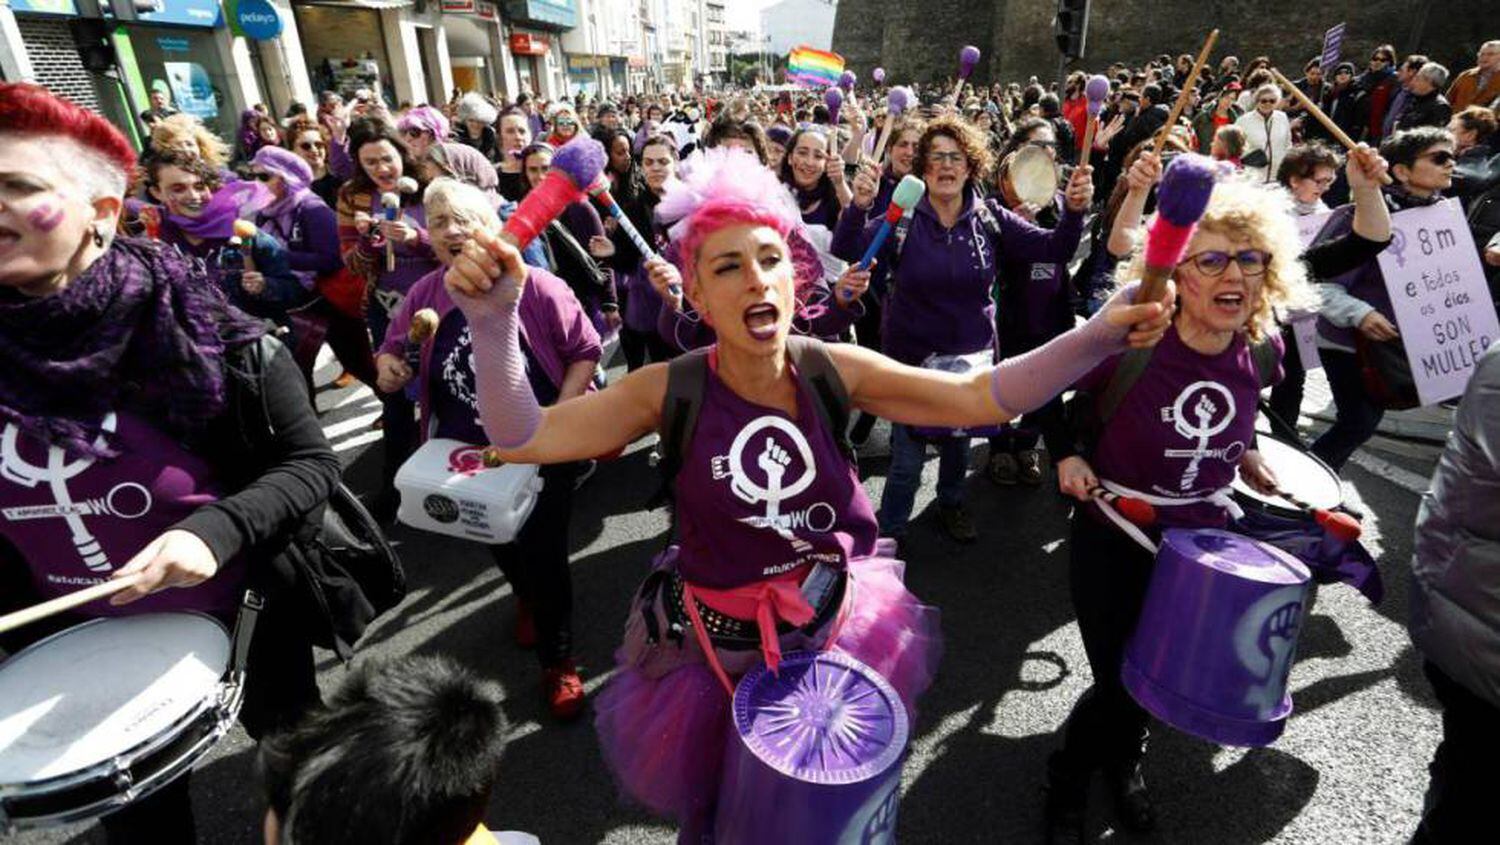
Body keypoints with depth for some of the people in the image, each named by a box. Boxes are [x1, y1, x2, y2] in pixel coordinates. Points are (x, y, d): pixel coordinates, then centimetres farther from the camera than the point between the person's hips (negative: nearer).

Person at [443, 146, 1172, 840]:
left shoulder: (834, 370, -14)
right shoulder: (673, 390, -18)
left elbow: (980, 396, -16)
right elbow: (524, 438, -21)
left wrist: (1099, 334, -27)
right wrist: (495, 324, -36)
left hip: (837, 624, 2)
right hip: (717, 641, -1)